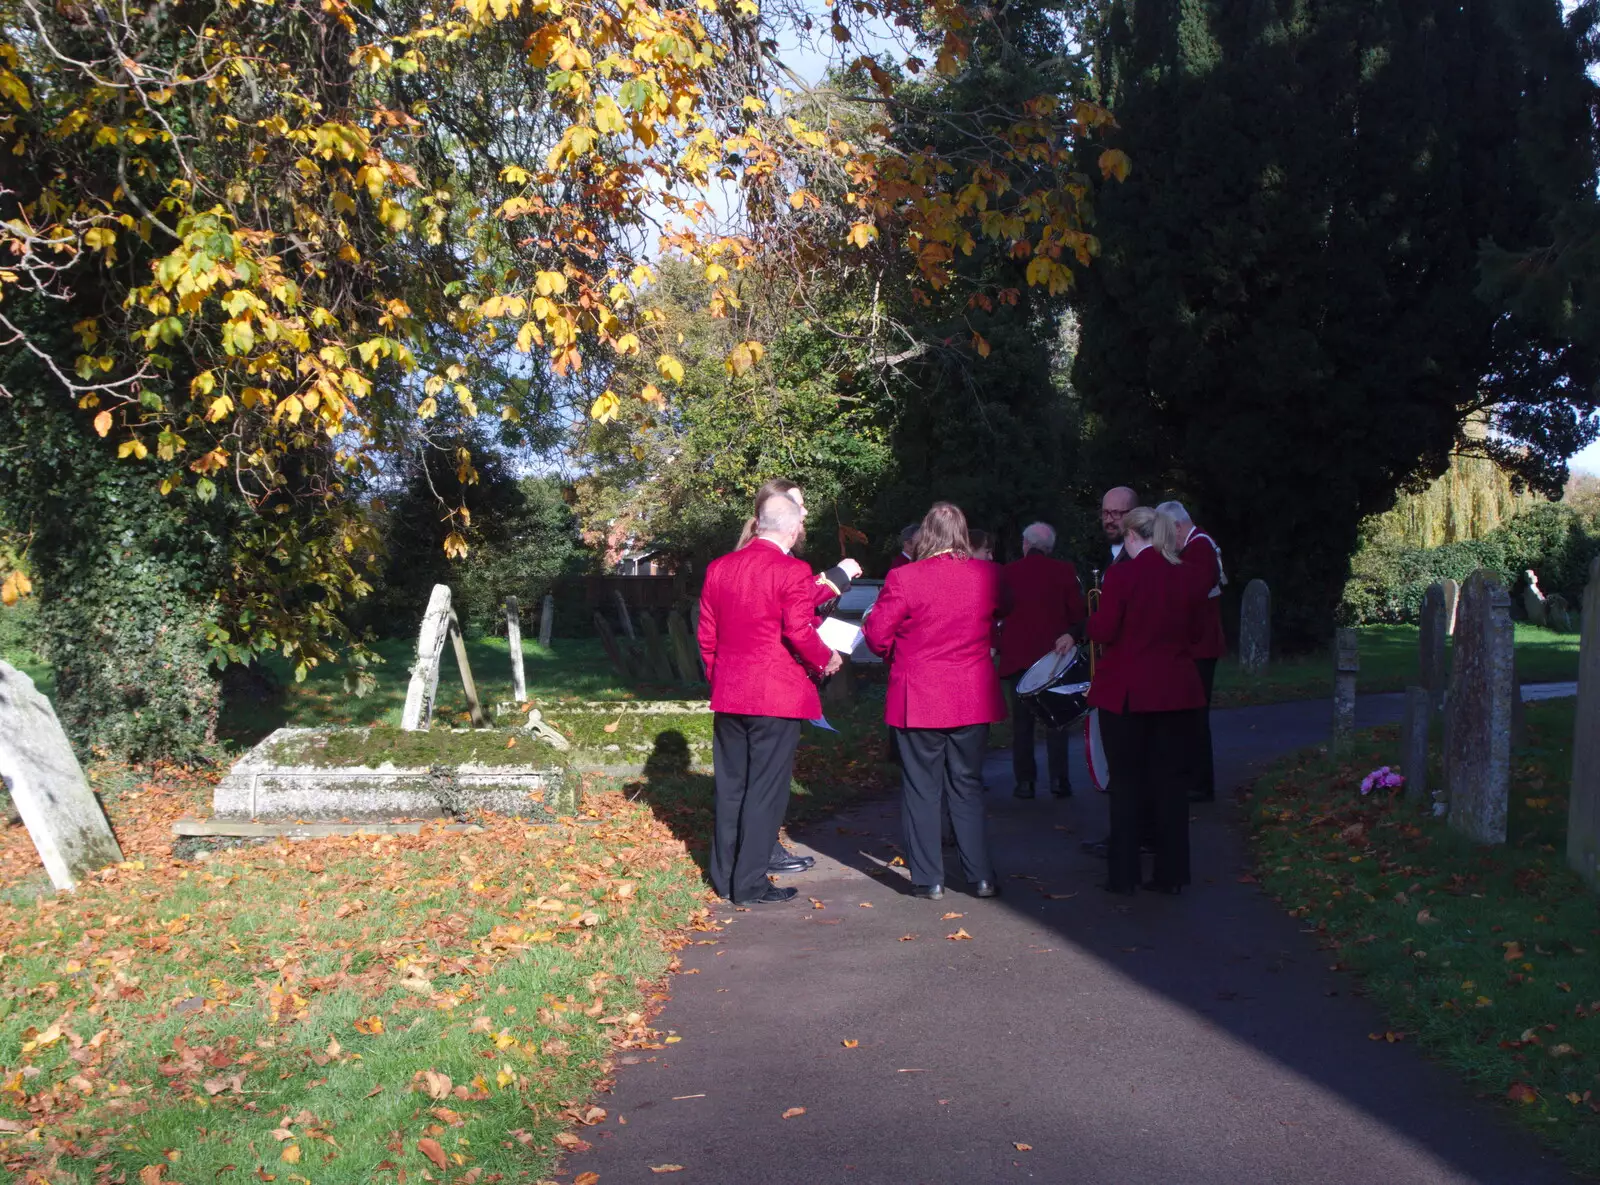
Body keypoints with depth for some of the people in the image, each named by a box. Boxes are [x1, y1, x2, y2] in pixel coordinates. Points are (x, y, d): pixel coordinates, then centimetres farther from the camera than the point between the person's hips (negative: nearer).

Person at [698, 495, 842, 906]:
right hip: (778, 697, -6)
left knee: (730, 786, 14)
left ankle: (724, 876, 22)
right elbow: (800, 632, -18)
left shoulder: (718, 568, 7)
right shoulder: (792, 571, -13)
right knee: (765, 790, 1)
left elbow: (706, 636, 10)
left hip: (728, 696, 6)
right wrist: (826, 660, 0)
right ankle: (750, 884, 5)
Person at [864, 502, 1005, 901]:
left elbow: (877, 633, -8)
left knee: (921, 789, 8)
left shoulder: (903, 579, -14)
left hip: (917, 700, -3)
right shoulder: (988, 576, -4)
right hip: (973, 700, 3)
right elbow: (1003, 615, 14)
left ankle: (928, 879, 12)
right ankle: (981, 876, 15)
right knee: (968, 787, 15)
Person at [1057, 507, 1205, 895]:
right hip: (1175, 691, 4)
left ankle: (1123, 874, 10)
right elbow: (1189, 632, 13)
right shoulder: (1185, 578, 4)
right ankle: (1171, 874, 13)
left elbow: (1102, 631, -13)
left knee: (1126, 781, 5)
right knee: (1170, 779, 9)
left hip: (1127, 691, -4)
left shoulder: (1122, 574, -13)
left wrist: (1089, 621, 7)